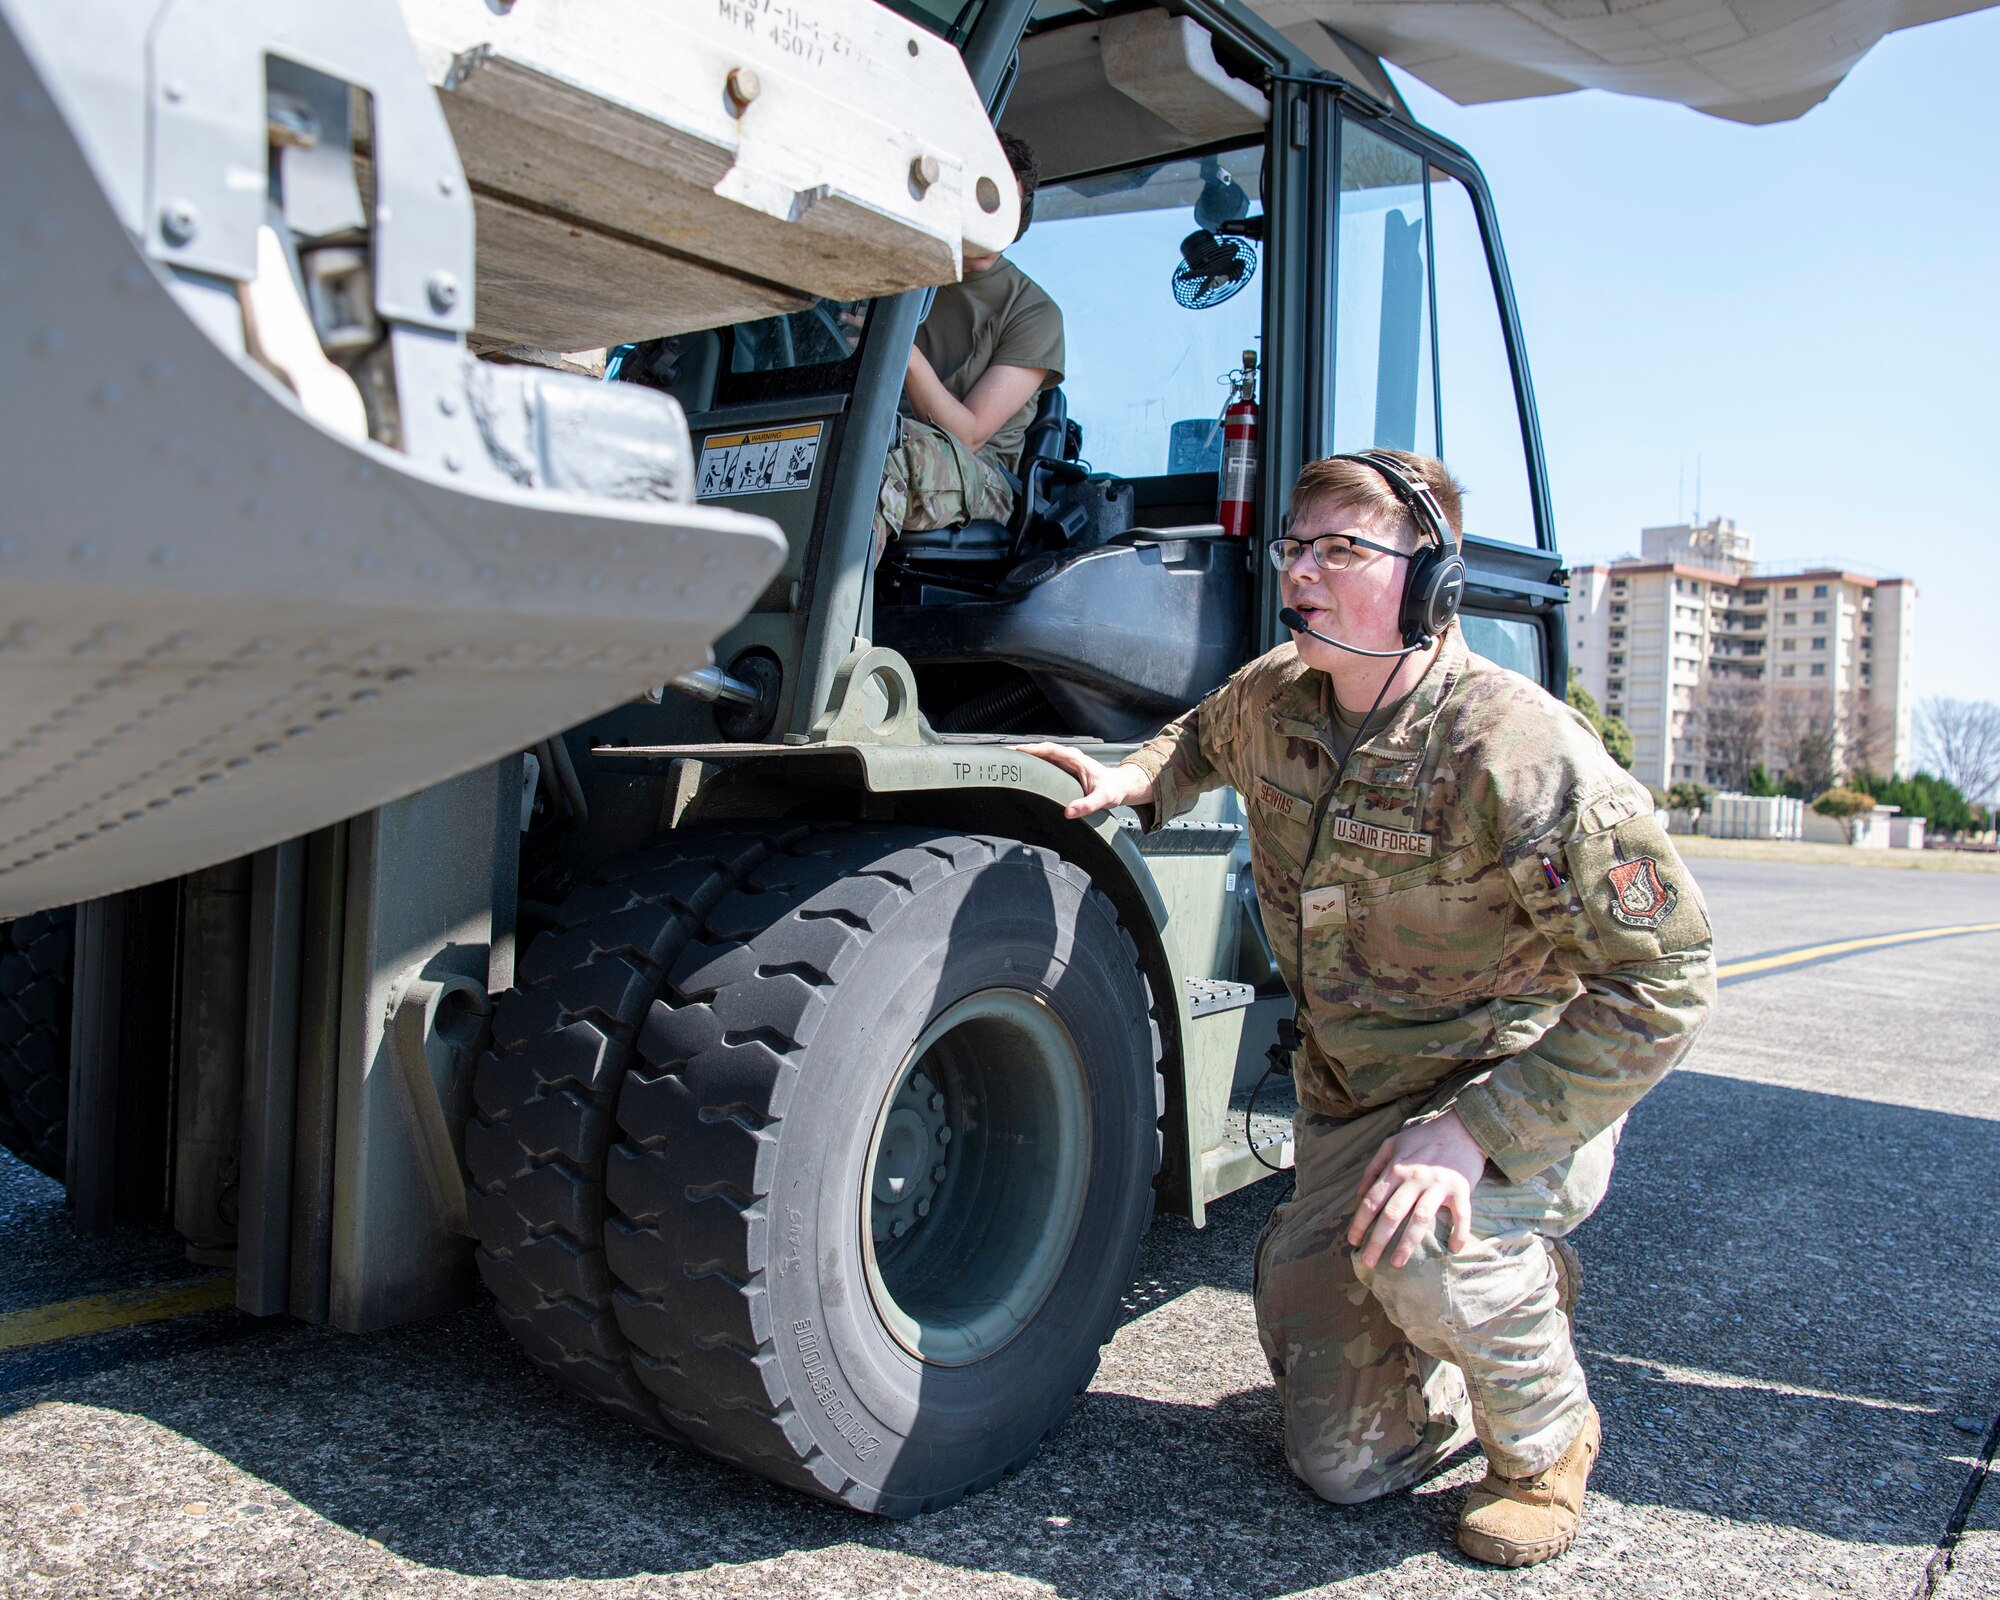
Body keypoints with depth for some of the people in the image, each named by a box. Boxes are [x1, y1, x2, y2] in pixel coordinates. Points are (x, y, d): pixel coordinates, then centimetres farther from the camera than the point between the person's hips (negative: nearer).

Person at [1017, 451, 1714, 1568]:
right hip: (1349, 1099, 6)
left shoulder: (1518, 753, -27)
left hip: (1520, 1091, -5)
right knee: (1342, 1461, 5)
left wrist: (1475, 1132, -33)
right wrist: (1140, 781, 1)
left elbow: (1667, 982, -26)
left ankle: (1547, 1437, -4)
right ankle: (1521, 1294, 33)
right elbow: (1208, 739, 21)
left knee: (1420, 1248, -39)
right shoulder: (1273, 698, -7)